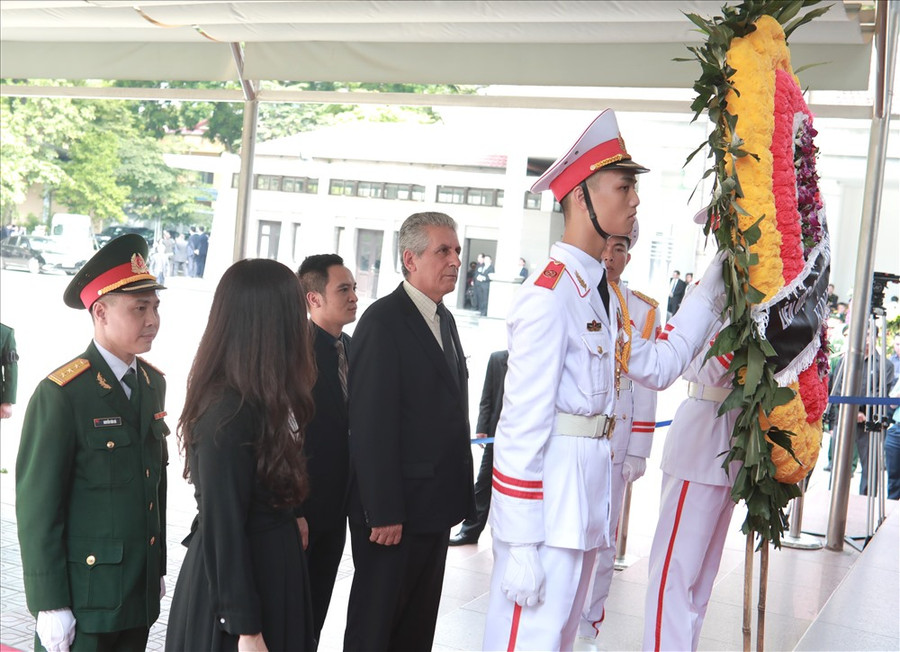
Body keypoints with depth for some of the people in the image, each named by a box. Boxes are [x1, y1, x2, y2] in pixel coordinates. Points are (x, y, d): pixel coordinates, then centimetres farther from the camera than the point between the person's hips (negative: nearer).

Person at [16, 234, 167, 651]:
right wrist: (50, 604, -14)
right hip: (84, 596, -6)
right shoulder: (61, 394, -16)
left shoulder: (153, 382, 6)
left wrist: (158, 567, 14)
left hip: (141, 593, 7)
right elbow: (37, 504, -15)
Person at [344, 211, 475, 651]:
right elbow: (371, 425, -19)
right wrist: (383, 512, -21)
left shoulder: (444, 320, 12)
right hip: (394, 507, -8)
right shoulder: (383, 320, -15)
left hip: (437, 505, 8)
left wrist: (459, 494, 11)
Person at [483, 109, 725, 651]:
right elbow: (523, 423, -19)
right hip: (546, 499, -9)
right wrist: (521, 545, -19)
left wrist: (712, 291, 17)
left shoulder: (605, 293, 12)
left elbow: (658, 365, 22)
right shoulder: (550, 293, -17)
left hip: (587, 495, 10)